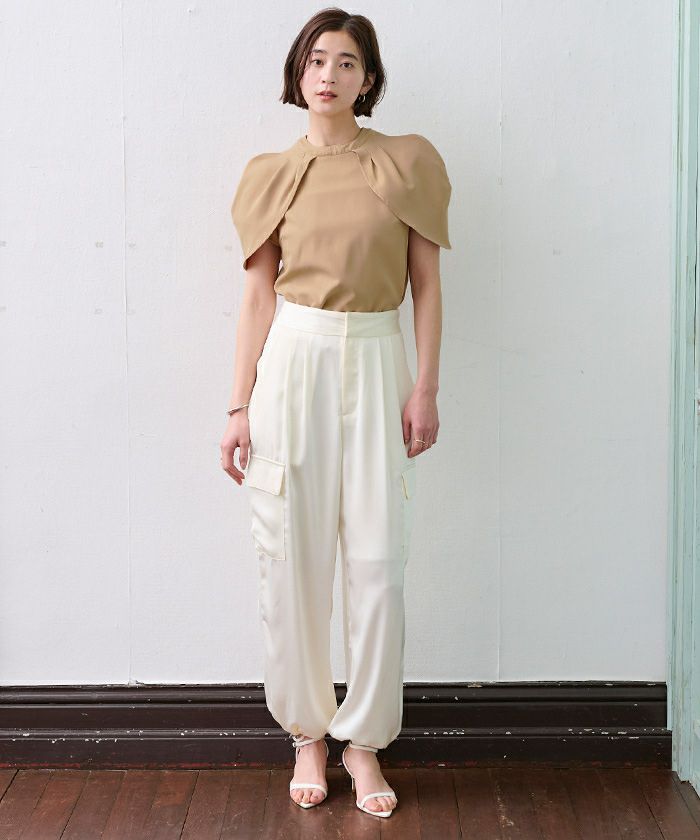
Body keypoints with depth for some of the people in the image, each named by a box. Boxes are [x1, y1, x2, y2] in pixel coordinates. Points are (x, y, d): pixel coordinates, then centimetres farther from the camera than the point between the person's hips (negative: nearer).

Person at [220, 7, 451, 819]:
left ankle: (365, 739, 15)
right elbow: (256, 295, 5)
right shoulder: (272, 174, 6)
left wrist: (425, 387, -3)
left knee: (377, 561, -1)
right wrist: (240, 405, 1)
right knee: (292, 558, 3)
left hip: (377, 365, 0)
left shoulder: (407, 162, 4)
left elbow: (427, 284, 4)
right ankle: (307, 734, 19)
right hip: (293, 363, 1)